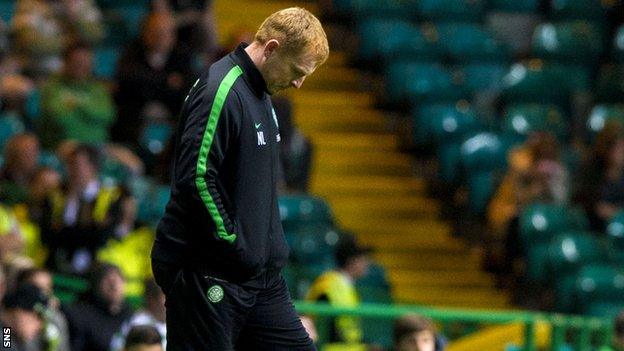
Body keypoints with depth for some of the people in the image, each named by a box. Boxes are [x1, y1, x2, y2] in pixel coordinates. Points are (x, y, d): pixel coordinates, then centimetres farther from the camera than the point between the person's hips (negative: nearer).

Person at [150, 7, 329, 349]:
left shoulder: (260, 94, 16)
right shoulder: (219, 93, -17)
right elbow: (195, 177, -25)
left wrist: (272, 249, 14)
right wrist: (232, 242, -19)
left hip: (260, 273, 10)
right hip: (206, 274, -10)